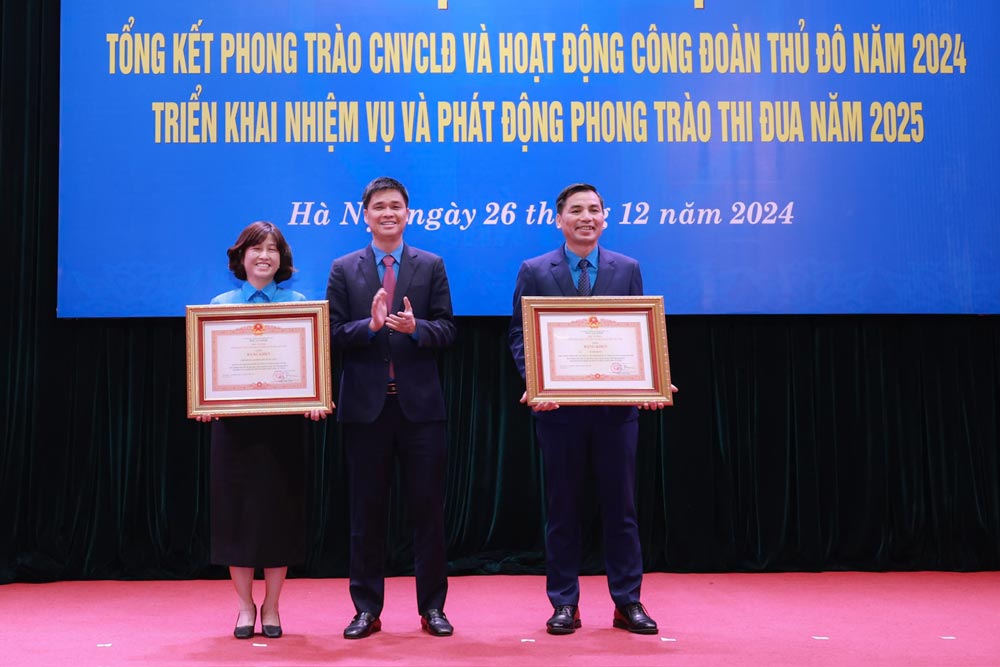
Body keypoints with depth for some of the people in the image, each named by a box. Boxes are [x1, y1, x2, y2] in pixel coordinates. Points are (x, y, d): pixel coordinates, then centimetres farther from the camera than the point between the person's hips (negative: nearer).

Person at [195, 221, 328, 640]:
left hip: (282, 421, 0)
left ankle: (271, 608, 16)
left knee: (279, 510, 4)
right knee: (237, 510, 4)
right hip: (234, 421, 1)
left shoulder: (297, 304, 4)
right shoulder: (221, 304, 6)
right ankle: (245, 606, 17)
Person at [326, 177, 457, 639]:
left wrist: (416, 328, -19)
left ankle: (432, 607, 14)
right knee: (367, 511, 7)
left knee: (428, 507, 4)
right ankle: (367, 609, 17)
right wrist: (371, 324, -18)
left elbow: (447, 330, 1)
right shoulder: (343, 270, 6)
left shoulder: (431, 266, 7)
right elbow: (334, 334, -1)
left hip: (419, 404, 0)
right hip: (365, 405, 0)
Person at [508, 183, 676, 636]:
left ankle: (627, 602, 15)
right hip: (558, 407, -1)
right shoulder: (534, 272, 4)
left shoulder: (627, 270, 8)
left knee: (620, 506, 6)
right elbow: (519, 335, 2)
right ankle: (564, 604, 16)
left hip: (616, 406, 1)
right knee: (562, 508, 7)